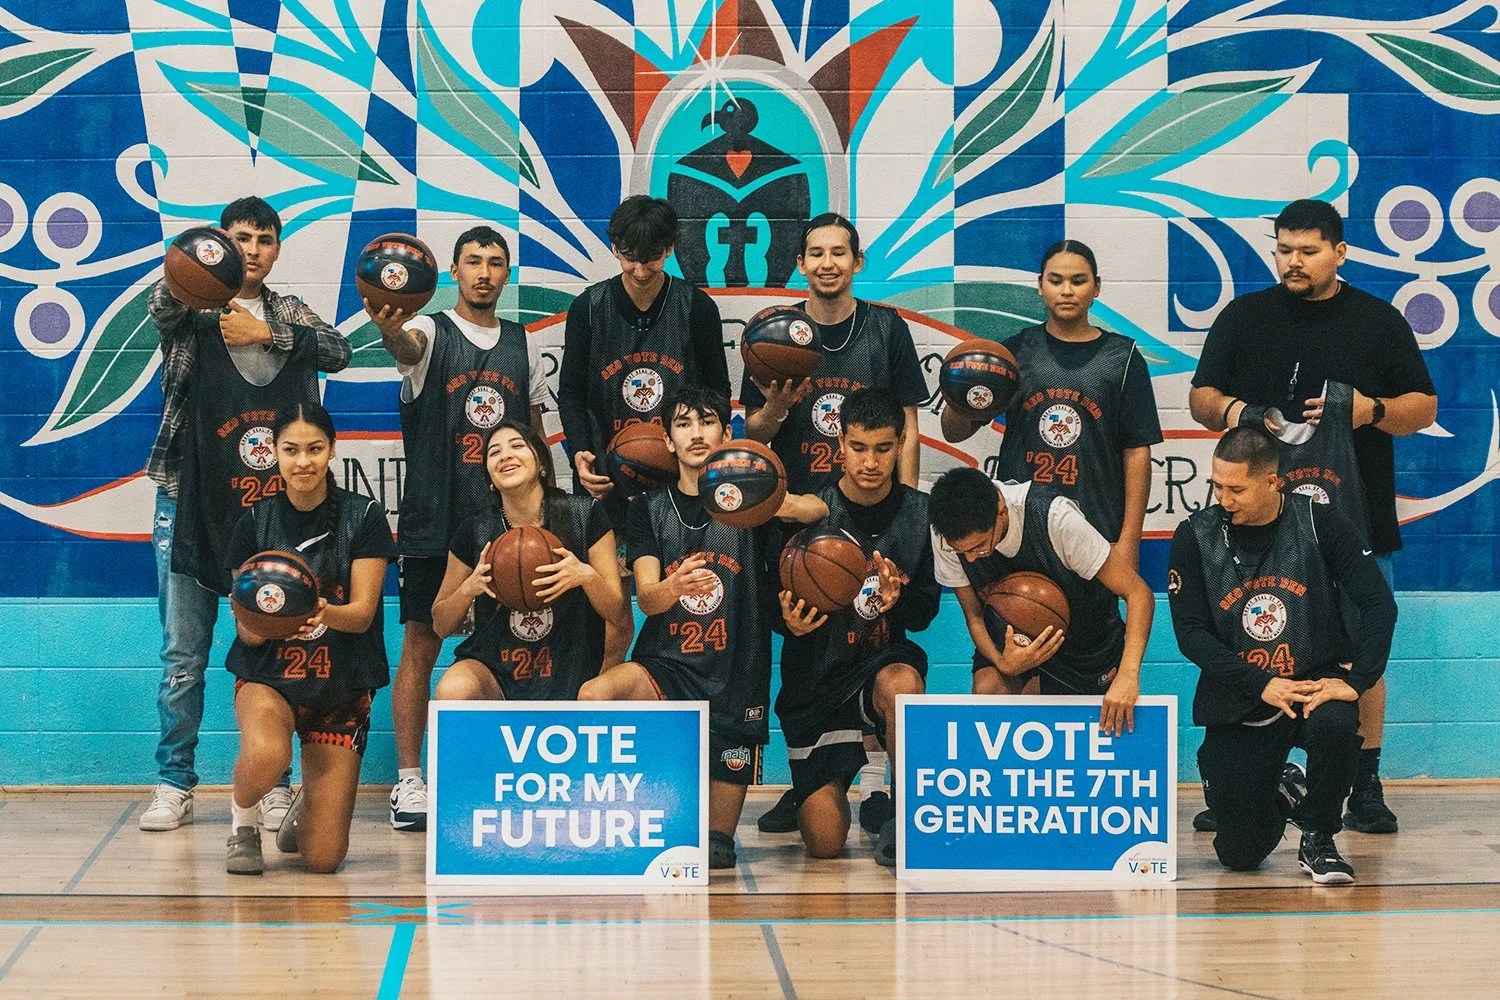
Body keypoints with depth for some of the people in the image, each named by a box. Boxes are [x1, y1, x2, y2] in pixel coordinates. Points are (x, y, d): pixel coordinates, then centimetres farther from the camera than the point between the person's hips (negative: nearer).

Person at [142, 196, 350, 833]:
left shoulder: (290, 315, 13)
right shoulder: (191, 309, 5)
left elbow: (338, 350, -4)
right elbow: (160, 309, -19)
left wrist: (266, 334, -13)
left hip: (274, 508, 2)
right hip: (191, 504, -1)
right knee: (183, 655, 0)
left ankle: (272, 784, 9)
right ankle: (174, 785, 8)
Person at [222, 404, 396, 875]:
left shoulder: (364, 516, -3)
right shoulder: (256, 522, 0)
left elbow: (362, 612, -10)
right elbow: (246, 632, 0)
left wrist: (325, 614, -33)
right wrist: (253, 622, -26)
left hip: (341, 690, 0)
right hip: (268, 677, 0)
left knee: (323, 859, -7)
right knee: (266, 756, -38)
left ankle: (307, 806, 30)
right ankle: (242, 822, -2)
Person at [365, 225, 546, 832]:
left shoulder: (523, 344, 12)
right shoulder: (431, 332, -1)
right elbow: (409, 347, -27)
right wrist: (391, 330, -51)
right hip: (434, 521, -4)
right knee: (420, 646, -2)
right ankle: (409, 782, 3)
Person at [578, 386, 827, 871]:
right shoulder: (650, 510, 7)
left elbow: (817, 510, -15)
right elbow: (645, 597, -6)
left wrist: (775, 502, -38)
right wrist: (673, 587, -30)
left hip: (736, 680, -1)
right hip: (665, 667, 1)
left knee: (718, 838, -2)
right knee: (595, 694, -31)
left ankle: (715, 841, 32)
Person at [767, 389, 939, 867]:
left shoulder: (920, 514, -1)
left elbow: (925, 613, 1)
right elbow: (778, 608, 0)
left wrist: (897, 599, -22)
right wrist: (792, 623, -24)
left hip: (885, 661, 0)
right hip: (815, 681, 0)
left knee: (902, 682, -40)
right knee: (824, 842, -8)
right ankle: (837, 785, 30)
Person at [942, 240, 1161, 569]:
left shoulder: (1121, 356, 6)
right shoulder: (1014, 351, 8)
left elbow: (1137, 451, 3)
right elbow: (955, 432, 9)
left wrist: (1129, 539, -3)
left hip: (1096, 532, -1)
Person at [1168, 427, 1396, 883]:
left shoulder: (1319, 521, -6)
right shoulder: (1195, 536, -5)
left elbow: (1379, 603, -8)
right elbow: (1190, 633, -8)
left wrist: (1354, 681, -21)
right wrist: (1263, 685, -20)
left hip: (1314, 682, -1)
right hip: (1238, 704, 1)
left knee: (1336, 724, -38)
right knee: (1239, 852, -6)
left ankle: (1318, 838, -8)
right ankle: (1280, 791, 32)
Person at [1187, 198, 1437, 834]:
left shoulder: (1380, 321, 9)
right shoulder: (1243, 316, 11)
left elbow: (1424, 406, 8)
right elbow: (1201, 397, 11)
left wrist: (1372, 411, -12)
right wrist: (1231, 410, -11)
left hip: (1355, 517, 0)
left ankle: (1365, 787, 8)